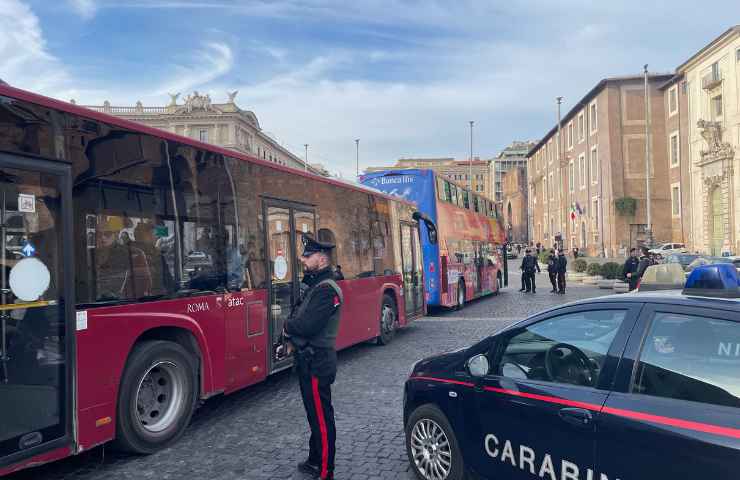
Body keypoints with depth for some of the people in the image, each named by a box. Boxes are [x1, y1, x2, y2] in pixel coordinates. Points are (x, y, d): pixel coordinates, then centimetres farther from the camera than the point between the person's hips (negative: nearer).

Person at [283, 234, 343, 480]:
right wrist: (293, 328, -7)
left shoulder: (326, 289, -19)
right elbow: (297, 316, 14)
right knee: (315, 414, 20)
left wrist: (288, 326, -7)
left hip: (317, 362, -10)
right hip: (309, 360, 10)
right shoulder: (312, 284, 13)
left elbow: (306, 326, -26)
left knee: (321, 417, 0)